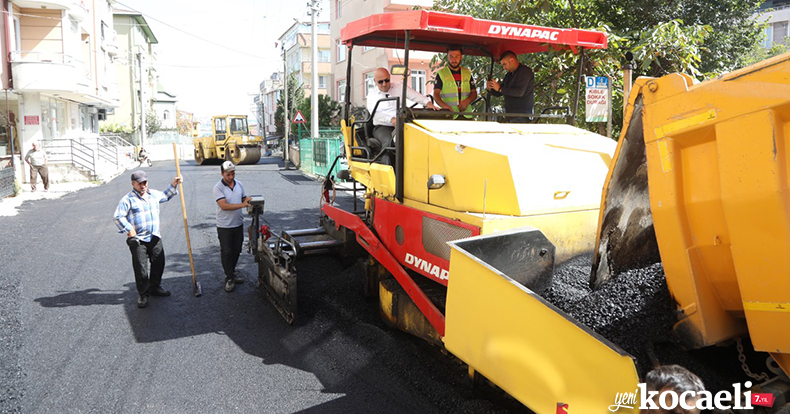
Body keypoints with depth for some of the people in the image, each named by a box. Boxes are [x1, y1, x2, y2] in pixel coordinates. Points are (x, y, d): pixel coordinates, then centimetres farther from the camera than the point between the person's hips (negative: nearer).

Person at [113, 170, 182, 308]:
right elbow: (118, 216, -13)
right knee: (141, 268, -3)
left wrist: (173, 185, 25)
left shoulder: (154, 194, 10)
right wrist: (129, 230, -15)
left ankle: (155, 287, 32)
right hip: (138, 240, -6)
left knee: (158, 263, 13)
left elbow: (165, 196, 32)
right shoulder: (128, 199, -10)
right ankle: (143, 294, 9)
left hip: (155, 237, 6)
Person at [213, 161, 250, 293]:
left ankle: (231, 274, 30)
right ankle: (229, 279, 10)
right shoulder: (218, 188, -14)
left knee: (236, 251, 14)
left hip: (238, 224, 6)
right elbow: (224, 206, -24)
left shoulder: (239, 185, 5)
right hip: (225, 226, -6)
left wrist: (249, 202, -10)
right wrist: (242, 205, -32)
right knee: (226, 252, 2)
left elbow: (244, 200, 14)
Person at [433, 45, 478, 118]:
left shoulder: (467, 73, 18)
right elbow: (436, 94, -4)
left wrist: (467, 100, -4)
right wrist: (443, 105, -25)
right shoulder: (441, 74, 6)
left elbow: (474, 93, 19)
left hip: (466, 114, 3)